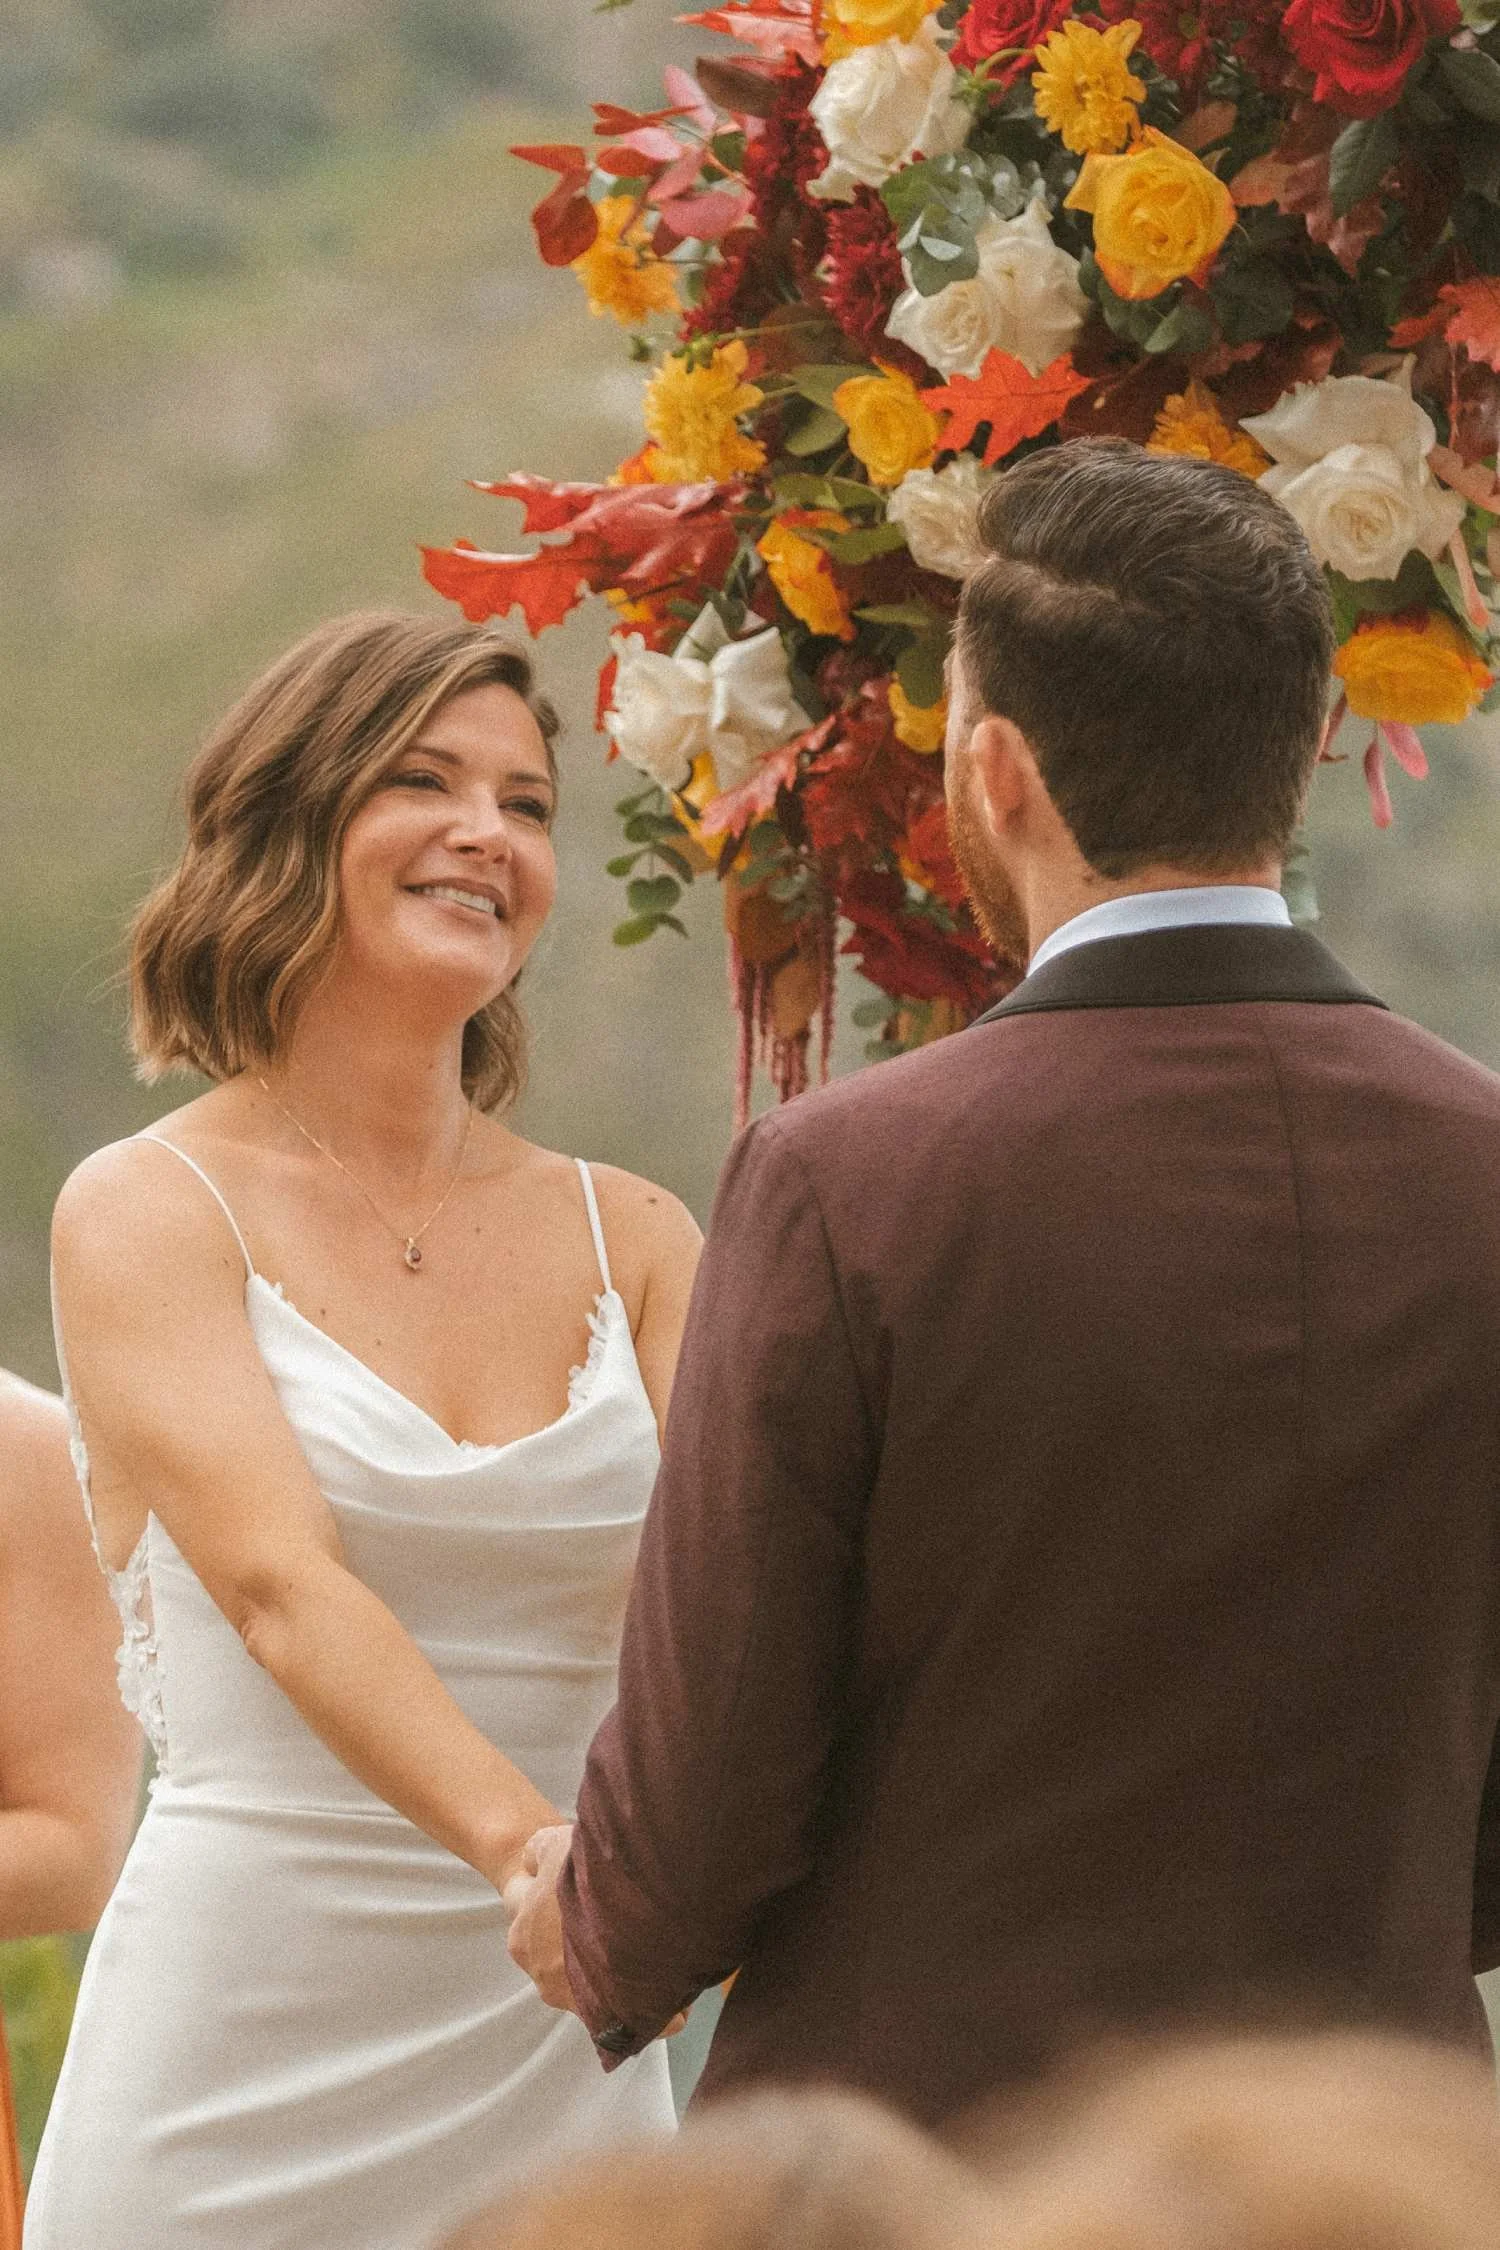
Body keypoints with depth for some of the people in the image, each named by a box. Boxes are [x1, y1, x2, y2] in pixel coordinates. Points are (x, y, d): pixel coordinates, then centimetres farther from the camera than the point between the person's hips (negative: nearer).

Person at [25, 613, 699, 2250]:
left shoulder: (629, 1239, 10)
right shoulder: (146, 1214, -3)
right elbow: (281, 1582, -17)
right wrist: (530, 1851, -33)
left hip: (552, 2056, 4)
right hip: (244, 2066, -4)